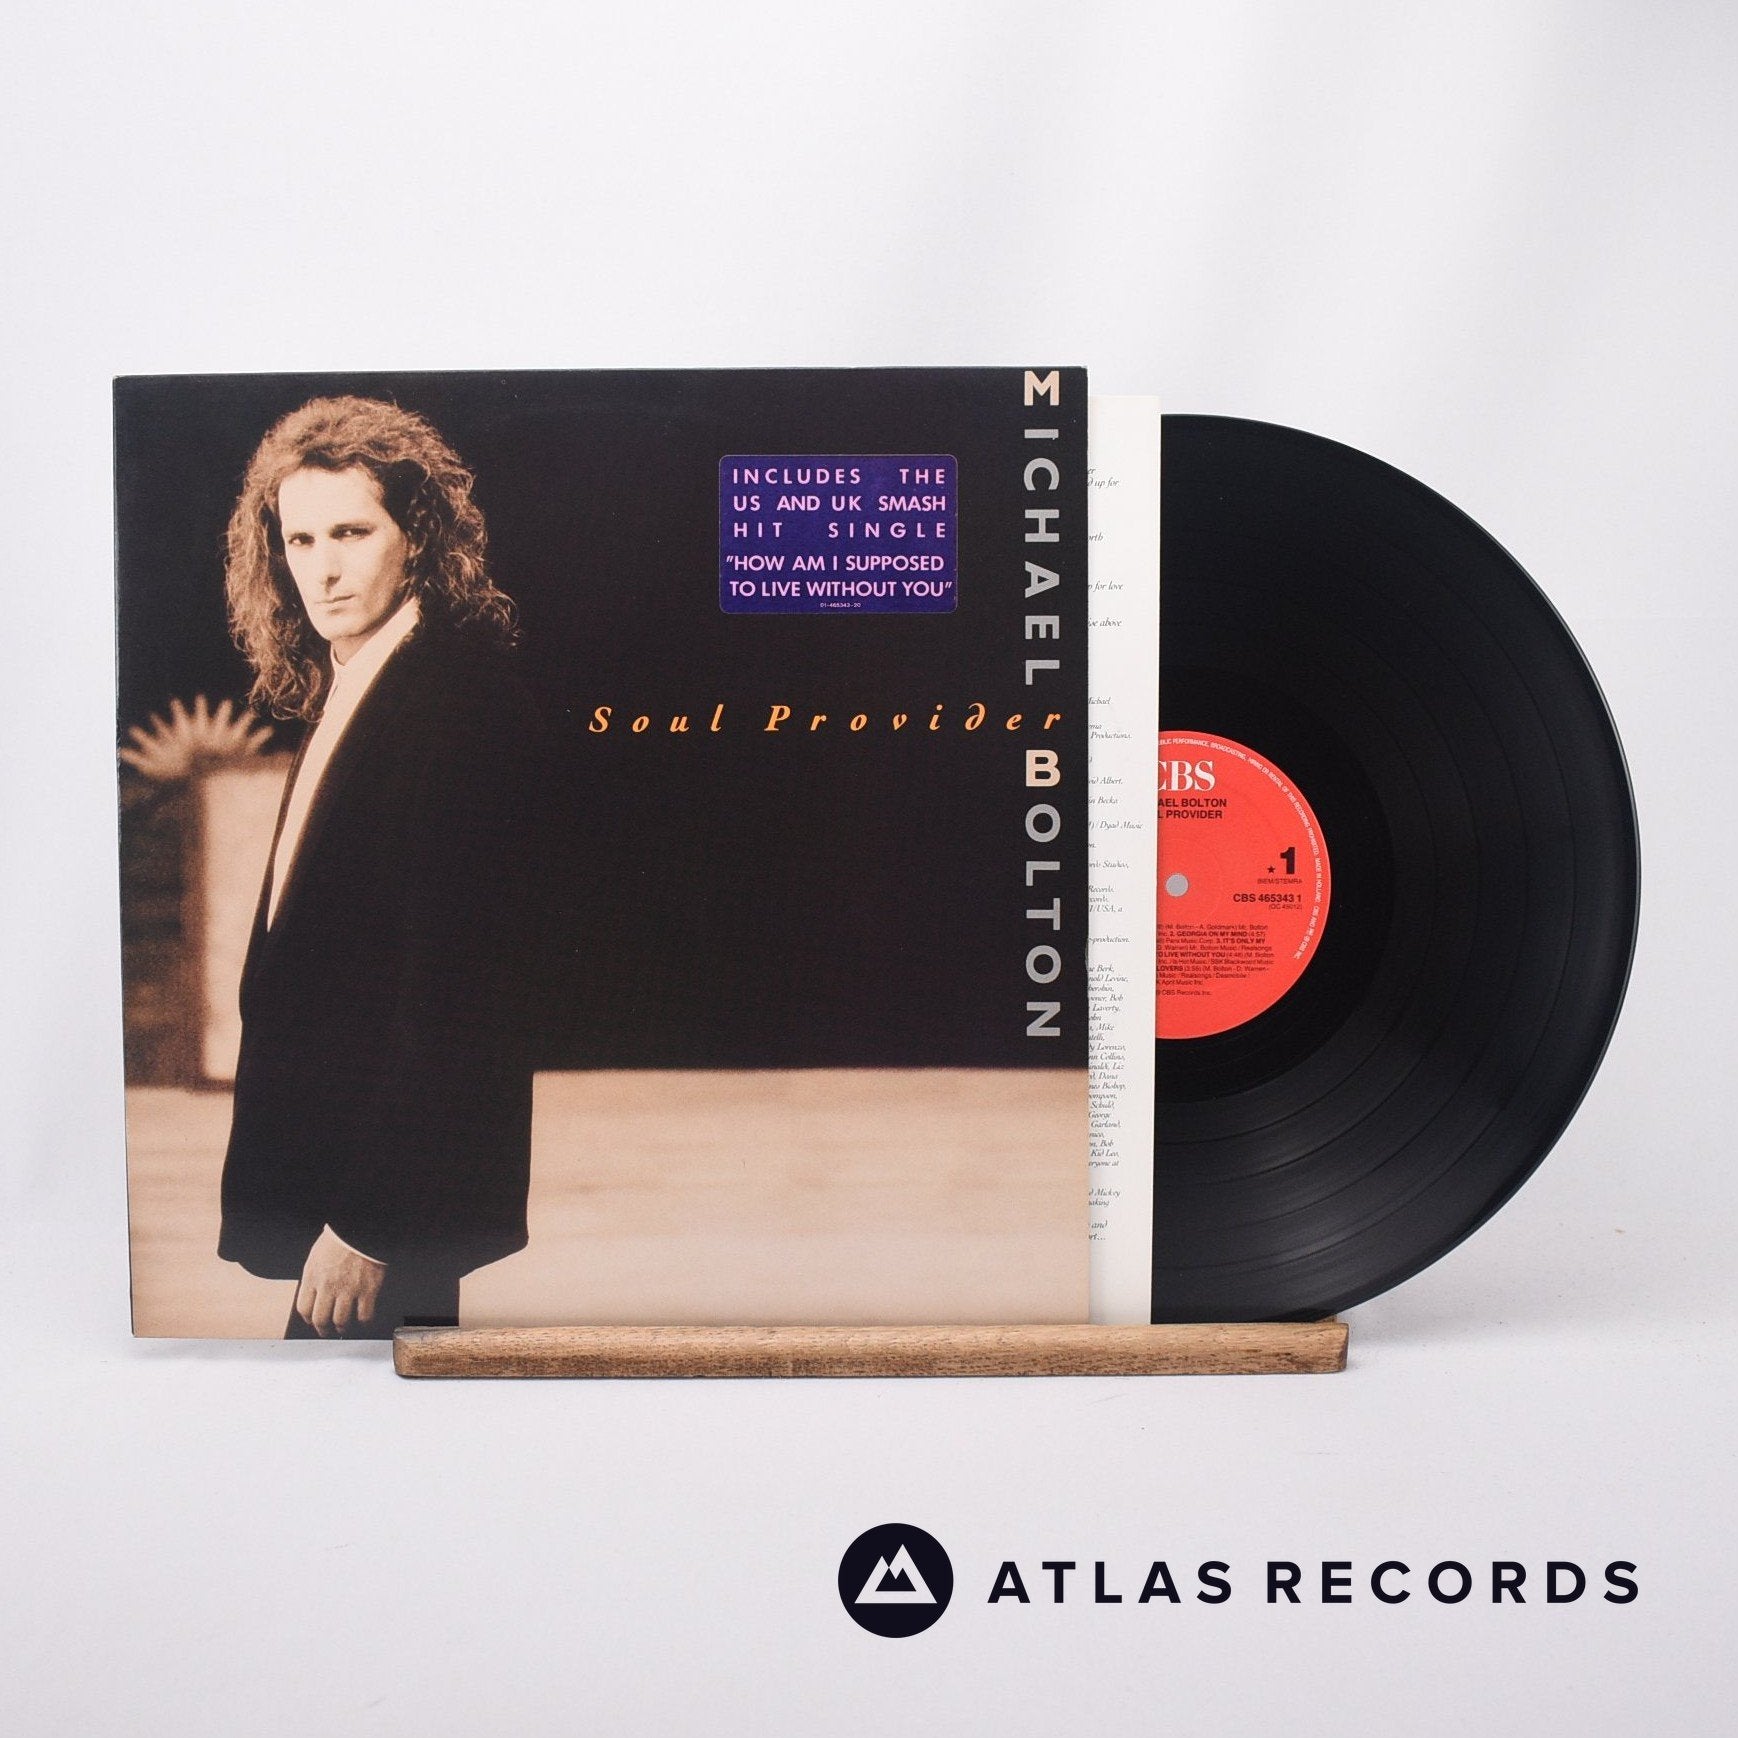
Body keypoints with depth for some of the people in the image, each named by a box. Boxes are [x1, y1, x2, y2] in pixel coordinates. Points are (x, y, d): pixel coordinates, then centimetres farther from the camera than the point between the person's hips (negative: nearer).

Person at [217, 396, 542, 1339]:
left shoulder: (459, 701, -18)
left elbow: (453, 981, -23)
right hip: (318, 1164, 9)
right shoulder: (339, 692, 10)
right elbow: (323, 955, 11)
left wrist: (368, 1224, -19)